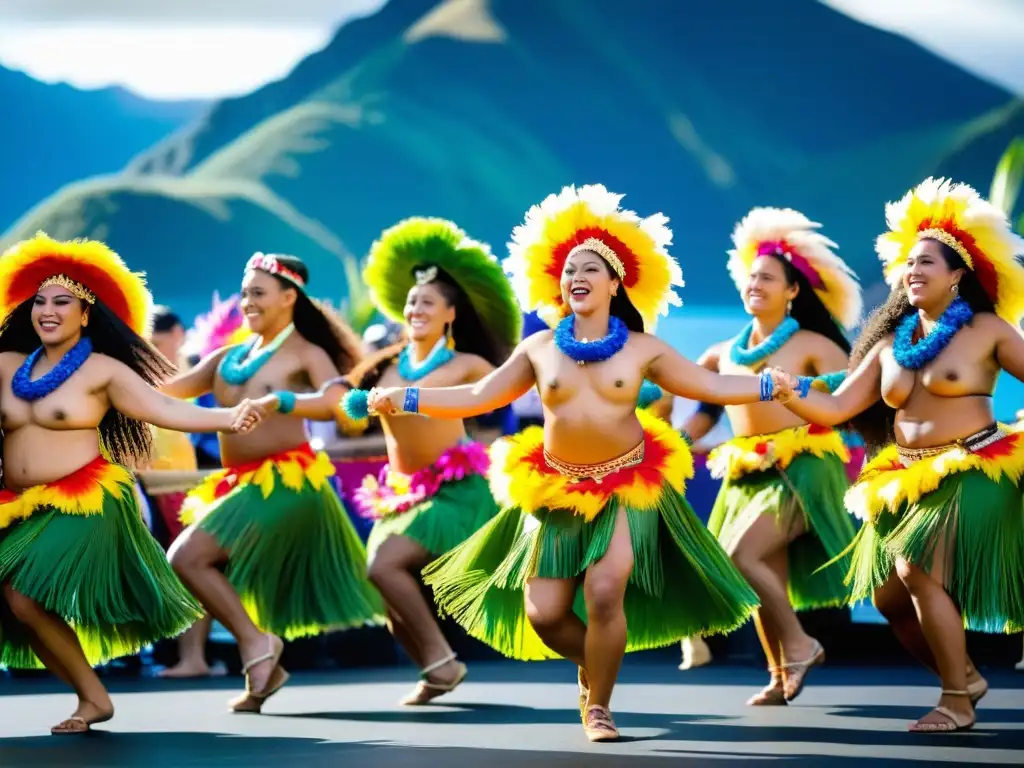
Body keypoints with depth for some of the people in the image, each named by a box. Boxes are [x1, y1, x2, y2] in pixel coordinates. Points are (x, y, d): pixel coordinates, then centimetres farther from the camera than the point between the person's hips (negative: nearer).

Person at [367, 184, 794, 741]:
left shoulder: (643, 349, -1)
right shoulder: (539, 350, 3)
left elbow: (711, 386, 2)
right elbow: (478, 397, 4)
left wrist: (772, 385, -11)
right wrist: (405, 399, -5)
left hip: (627, 488, -2)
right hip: (557, 493, 2)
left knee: (604, 593, -19)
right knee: (542, 612, -4)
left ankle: (598, 705, 3)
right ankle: (595, 663, 30)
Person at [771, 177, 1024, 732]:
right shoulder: (890, 344, 11)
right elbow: (837, 408, 7)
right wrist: (782, 390, -8)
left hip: (971, 474, -7)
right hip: (909, 480, 7)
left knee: (919, 573, -20)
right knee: (890, 597, 6)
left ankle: (957, 701, -8)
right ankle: (964, 676, 27)